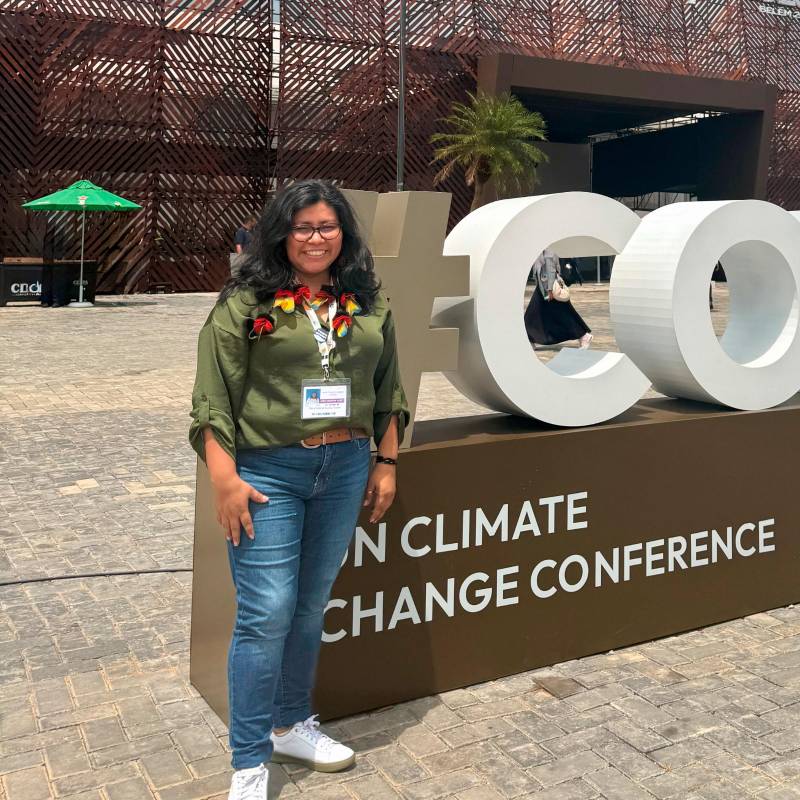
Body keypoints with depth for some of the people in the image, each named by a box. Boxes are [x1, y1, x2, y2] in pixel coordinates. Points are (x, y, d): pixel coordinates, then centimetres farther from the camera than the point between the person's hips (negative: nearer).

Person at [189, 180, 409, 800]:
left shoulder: (369, 303, 8)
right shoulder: (245, 303, -5)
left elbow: (389, 392, 13)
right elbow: (213, 400, -7)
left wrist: (387, 464, 9)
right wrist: (225, 480, -13)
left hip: (345, 468, 4)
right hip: (267, 471, -4)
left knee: (311, 607, 15)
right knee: (267, 615, -4)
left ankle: (292, 725, 35)